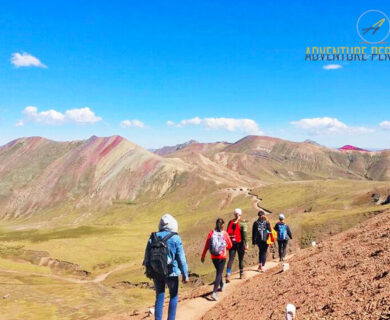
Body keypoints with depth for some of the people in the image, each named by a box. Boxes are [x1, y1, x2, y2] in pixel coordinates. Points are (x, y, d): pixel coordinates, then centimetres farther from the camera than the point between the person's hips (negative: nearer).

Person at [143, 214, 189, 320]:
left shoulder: (153, 237, 0)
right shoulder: (175, 238, -11)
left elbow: (147, 256, 4)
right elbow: (181, 258, -11)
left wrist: (149, 271, 17)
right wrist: (185, 275, -5)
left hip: (156, 273, 3)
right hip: (171, 273, -3)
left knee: (159, 298, 14)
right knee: (173, 297, 14)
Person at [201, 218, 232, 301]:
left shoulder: (211, 233, -7)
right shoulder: (225, 234, -10)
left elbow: (206, 246, -5)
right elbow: (230, 245, 0)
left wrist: (203, 256, 4)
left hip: (214, 257, 3)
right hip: (222, 256, -3)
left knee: (218, 271, 25)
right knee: (219, 273, 1)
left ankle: (221, 285, 45)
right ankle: (214, 292, -11)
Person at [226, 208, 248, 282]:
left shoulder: (230, 222, 5)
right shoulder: (242, 223, -7)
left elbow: (228, 233, 7)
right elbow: (244, 234, -10)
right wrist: (245, 244, -7)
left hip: (231, 243, 3)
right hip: (239, 243, -3)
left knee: (231, 259, -1)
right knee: (241, 259, 12)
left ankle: (228, 275, -13)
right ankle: (241, 274, 24)